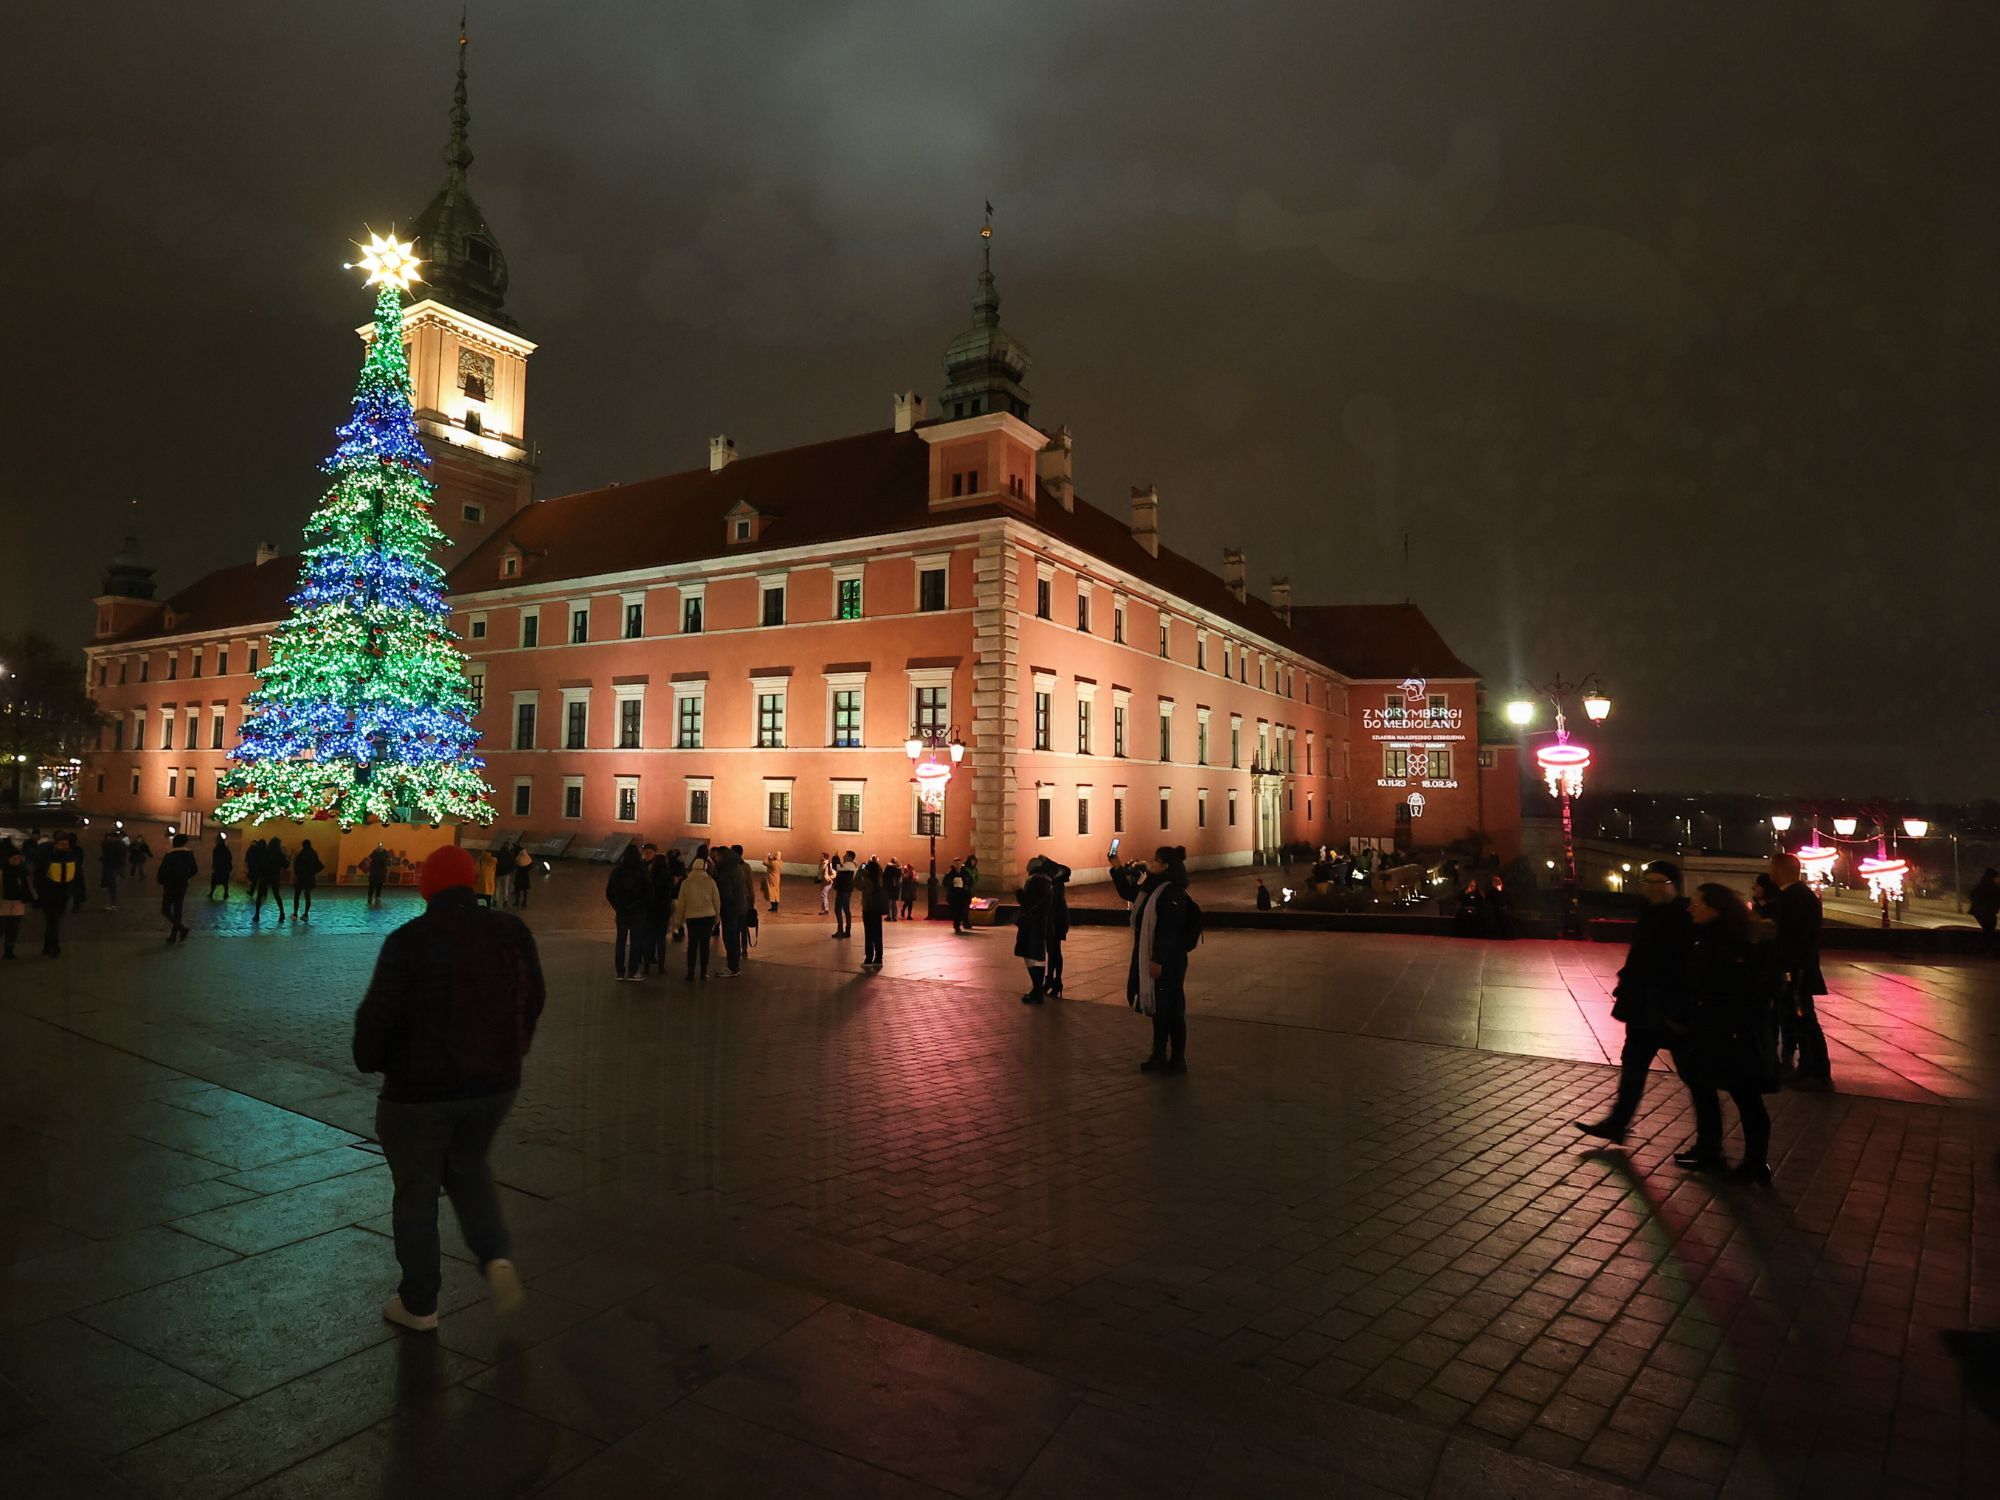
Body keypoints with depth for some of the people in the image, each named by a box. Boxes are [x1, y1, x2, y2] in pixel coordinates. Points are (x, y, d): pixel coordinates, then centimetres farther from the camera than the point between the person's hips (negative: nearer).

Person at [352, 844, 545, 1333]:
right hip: (495, 1083, 4)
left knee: (416, 1191, 13)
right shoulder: (511, 932, -4)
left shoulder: (408, 940, -17)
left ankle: (419, 1304, 26)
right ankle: (497, 1256, 7)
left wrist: (370, 1059, 5)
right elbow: (533, 999, 4)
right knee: (468, 1168, 26)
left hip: (419, 1089, -4)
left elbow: (379, 1014, -16)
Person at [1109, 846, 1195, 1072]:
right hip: (1150, 958, 9)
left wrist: (1159, 960, -24)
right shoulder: (1152, 888, 10)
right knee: (1157, 1008, 16)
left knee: (1171, 1010, 2)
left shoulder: (1174, 893, -18)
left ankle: (1178, 1060, 13)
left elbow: (1170, 931, -23)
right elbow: (1127, 892, 25)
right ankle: (1159, 1056, 27)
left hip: (1167, 961, -9)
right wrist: (1117, 868, 14)